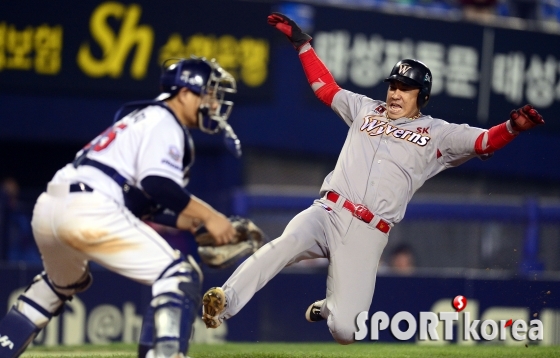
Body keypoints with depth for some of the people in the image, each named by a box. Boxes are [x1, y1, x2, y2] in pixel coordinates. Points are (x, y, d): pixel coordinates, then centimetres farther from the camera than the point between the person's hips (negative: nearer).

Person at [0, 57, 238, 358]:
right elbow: (157, 183, -16)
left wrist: (191, 222, 19)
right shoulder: (164, 123, 2)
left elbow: (144, 200, 27)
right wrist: (208, 215, -12)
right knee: (180, 275, -10)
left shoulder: (143, 118, 30)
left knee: (63, 284, 37)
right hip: (89, 209, -10)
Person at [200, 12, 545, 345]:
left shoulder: (436, 134, 10)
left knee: (345, 330, -13)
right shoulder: (366, 109, 21)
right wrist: (302, 43, 27)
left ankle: (327, 308, 25)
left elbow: (484, 141, -1)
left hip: (368, 235, -2)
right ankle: (222, 306, -37)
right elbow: (326, 86, 31)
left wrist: (514, 126, -21)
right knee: (287, 243, -35)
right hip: (326, 215, 2)